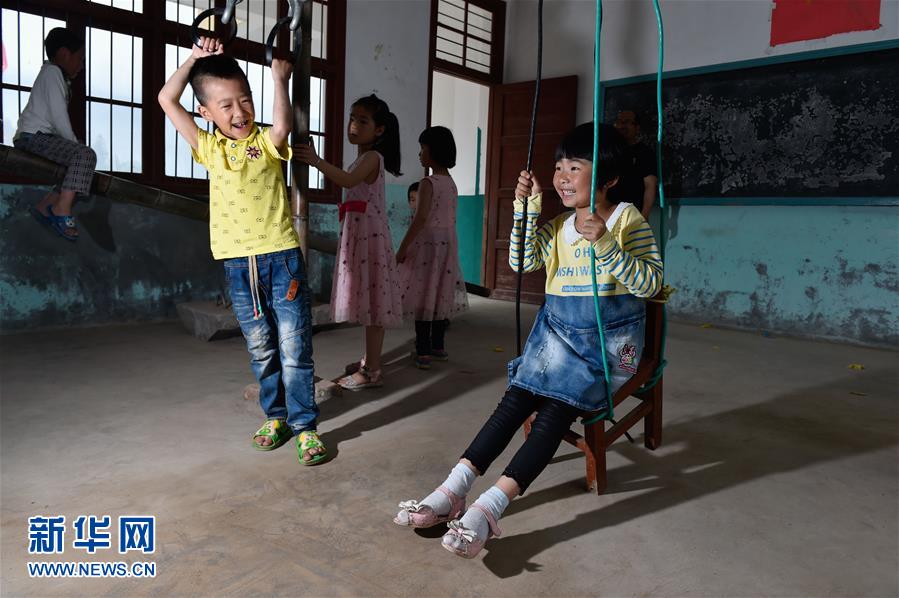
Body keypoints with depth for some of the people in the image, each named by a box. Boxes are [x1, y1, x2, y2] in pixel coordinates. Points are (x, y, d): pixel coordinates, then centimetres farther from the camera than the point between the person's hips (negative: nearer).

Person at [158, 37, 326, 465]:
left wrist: (279, 80, -18)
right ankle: (275, 417, 28)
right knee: (260, 349, 14)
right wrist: (196, 58, 8)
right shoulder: (209, 148, 8)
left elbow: (282, 127, -26)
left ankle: (304, 426, 8)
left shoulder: (265, 142, -1)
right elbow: (167, 100, 5)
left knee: (294, 348, -1)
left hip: (281, 257, -4)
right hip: (238, 264, 4)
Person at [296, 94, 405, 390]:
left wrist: (318, 161, -41)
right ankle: (370, 359, 26)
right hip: (358, 232, 10)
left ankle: (372, 371, -4)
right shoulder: (364, 158, 20)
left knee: (372, 298, -8)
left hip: (369, 233, -10)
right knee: (367, 297, 15)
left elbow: (348, 180, -31)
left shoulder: (372, 156, -11)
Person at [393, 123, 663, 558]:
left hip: (609, 337, -5)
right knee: (518, 397, -14)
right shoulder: (558, 226, 14)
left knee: (557, 407, -23)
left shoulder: (628, 218, -4)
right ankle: (453, 490, -21)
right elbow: (522, 263, 4)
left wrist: (604, 243, -26)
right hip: (558, 329, 5)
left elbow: (650, 283, -13)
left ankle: (490, 506, -30)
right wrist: (527, 208, -5)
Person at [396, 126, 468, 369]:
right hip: (448, 242, 8)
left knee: (423, 296, -3)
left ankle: (423, 353, -1)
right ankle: (437, 347, 22)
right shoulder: (452, 183, 11)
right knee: (440, 294, 13)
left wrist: (402, 247, -18)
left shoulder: (428, 183, -14)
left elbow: (421, 218, -21)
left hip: (427, 242, -8)